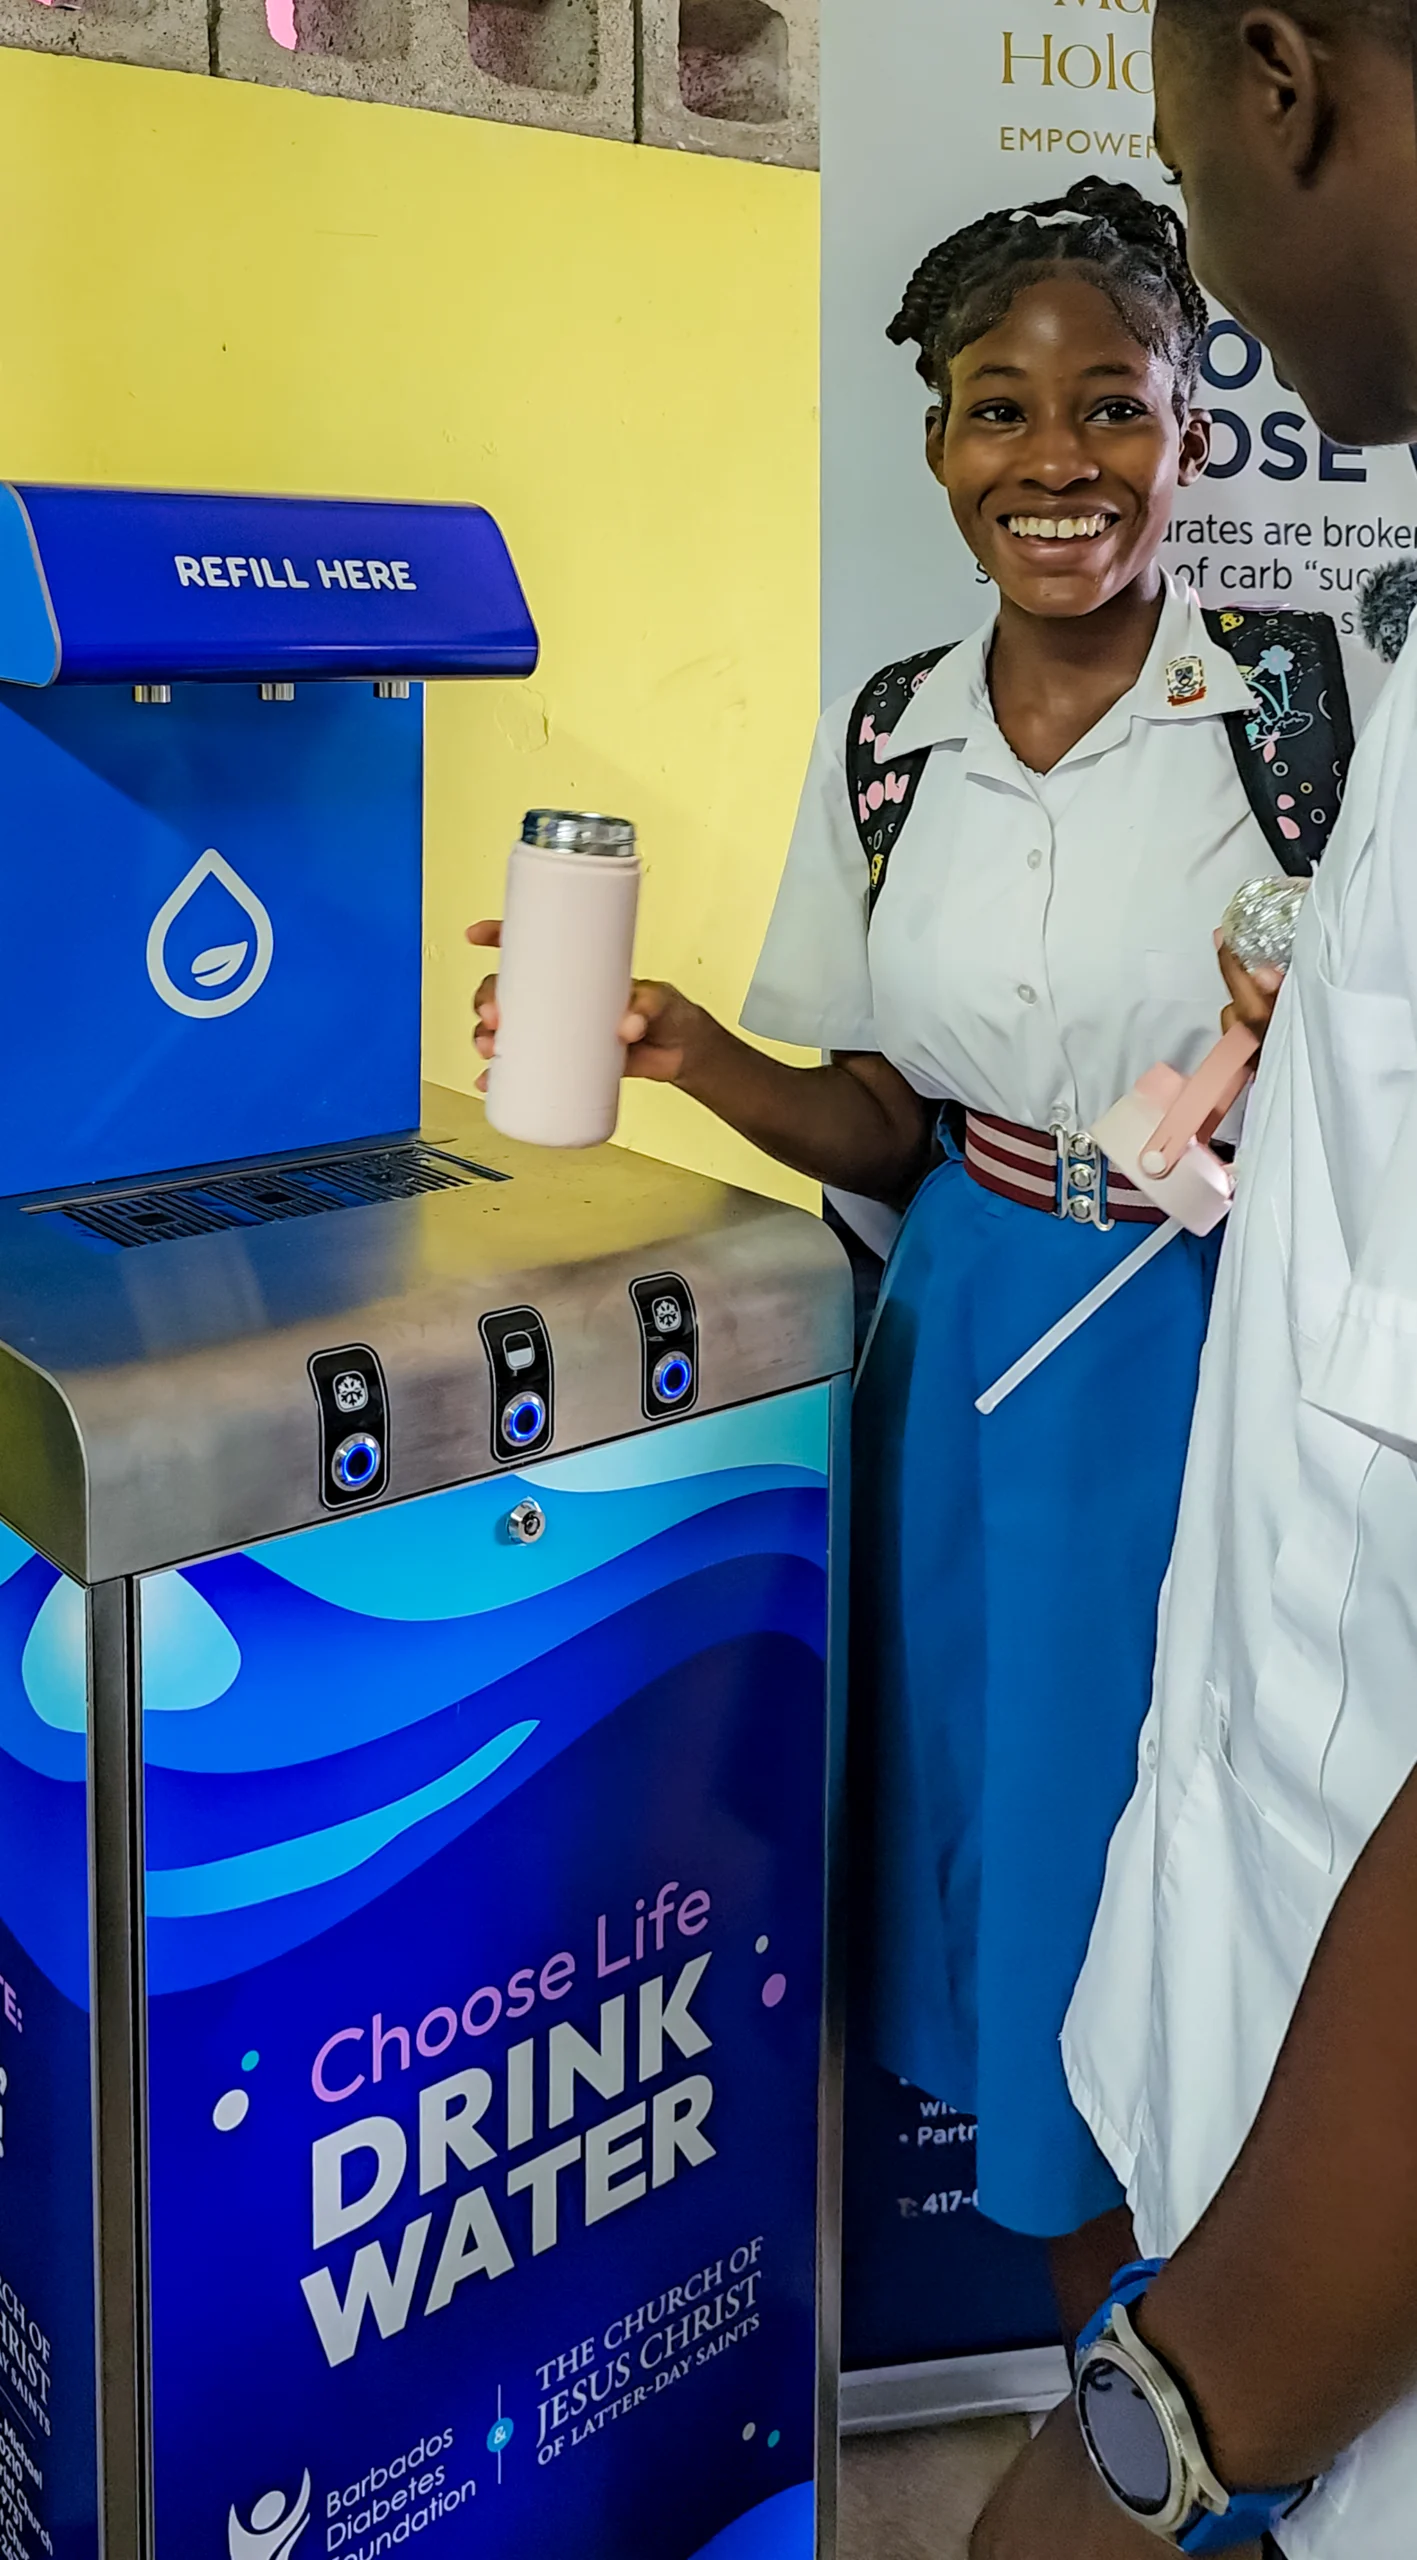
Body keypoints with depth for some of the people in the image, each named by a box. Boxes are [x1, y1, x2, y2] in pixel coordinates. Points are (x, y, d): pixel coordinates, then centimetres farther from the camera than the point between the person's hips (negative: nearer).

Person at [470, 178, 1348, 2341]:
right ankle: (1087, 2378, 41)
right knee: (992, 1848, 15)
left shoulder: (1296, 723, -11)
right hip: (969, 1352, 5)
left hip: (1215, 1364, -4)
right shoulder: (890, 744, 3)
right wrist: (691, 1058, -10)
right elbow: (884, 1128, 7)